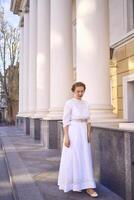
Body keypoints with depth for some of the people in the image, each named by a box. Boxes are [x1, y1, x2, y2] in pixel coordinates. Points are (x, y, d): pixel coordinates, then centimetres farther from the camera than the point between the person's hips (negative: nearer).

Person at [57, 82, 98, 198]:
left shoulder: (85, 103, 10)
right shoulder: (69, 103, -8)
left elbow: (88, 120, 14)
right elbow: (65, 121, -11)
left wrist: (89, 134, 10)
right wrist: (66, 137, -15)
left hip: (83, 133, 6)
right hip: (73, 133, -6)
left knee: (85, 160, 6)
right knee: (72, 159, 3)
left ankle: (88, 187, 11)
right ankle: (70, 183, 23)